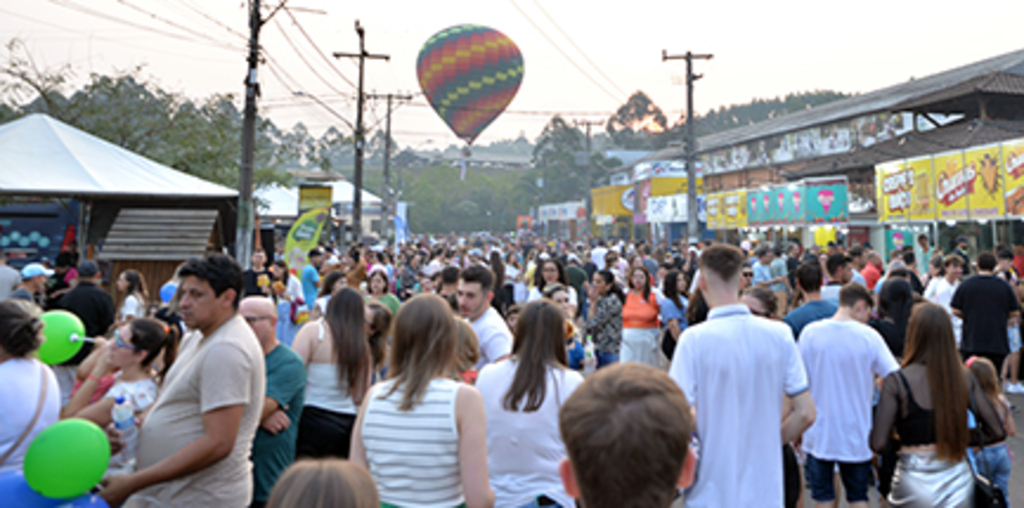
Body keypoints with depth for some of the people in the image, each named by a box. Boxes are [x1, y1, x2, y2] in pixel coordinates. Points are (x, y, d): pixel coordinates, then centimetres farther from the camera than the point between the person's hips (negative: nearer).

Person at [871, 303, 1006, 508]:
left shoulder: (897, 381, -14)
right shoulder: (965, 379, -2)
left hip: (914, 481, -3)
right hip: (957, 480, 3)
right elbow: (997, 432, 1)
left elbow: (878, 444, -17)